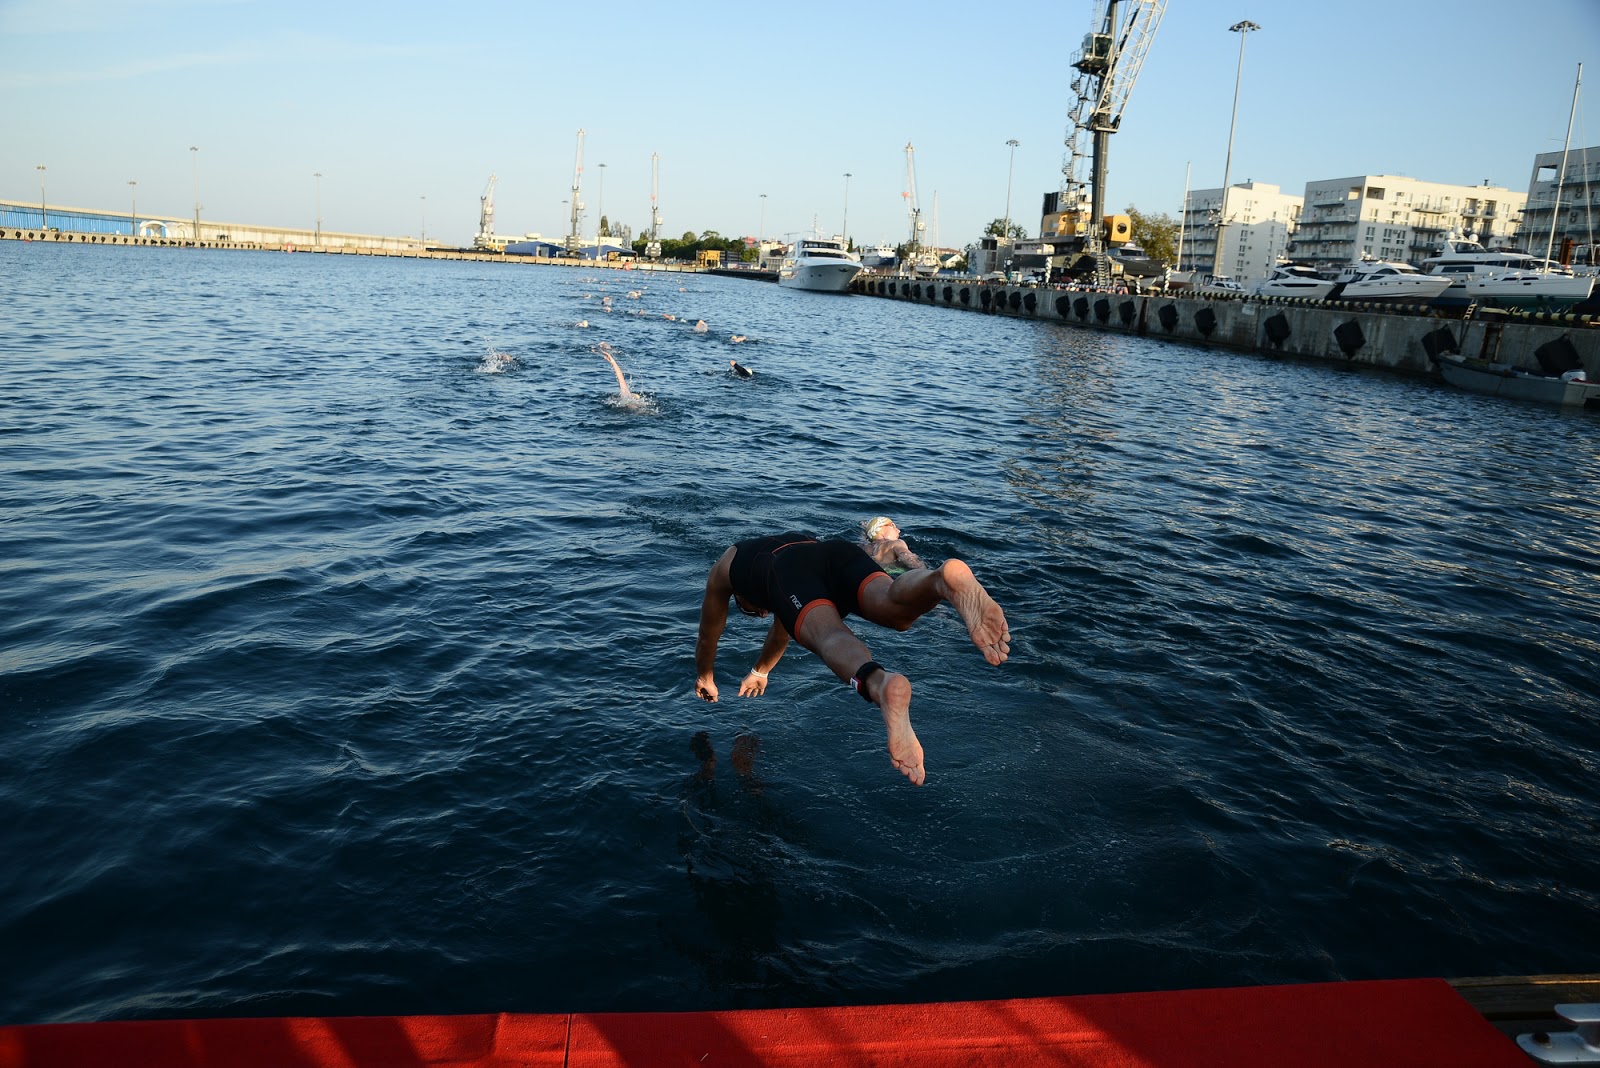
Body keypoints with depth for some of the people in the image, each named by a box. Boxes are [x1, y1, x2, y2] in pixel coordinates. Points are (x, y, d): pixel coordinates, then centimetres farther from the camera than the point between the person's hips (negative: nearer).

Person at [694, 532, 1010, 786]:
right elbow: (782, 629, 66)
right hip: (838, 551, 4)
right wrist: (760, 670, 78)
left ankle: (881, 684, -68)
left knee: (828, 634, -33)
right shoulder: (793, 540, 54)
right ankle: (946, 577, -62)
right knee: (896, 608, -26)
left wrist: (705, 680, 70)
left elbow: (707, 637, 53)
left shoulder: (724, 566, 44)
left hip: (788, 569, -4)